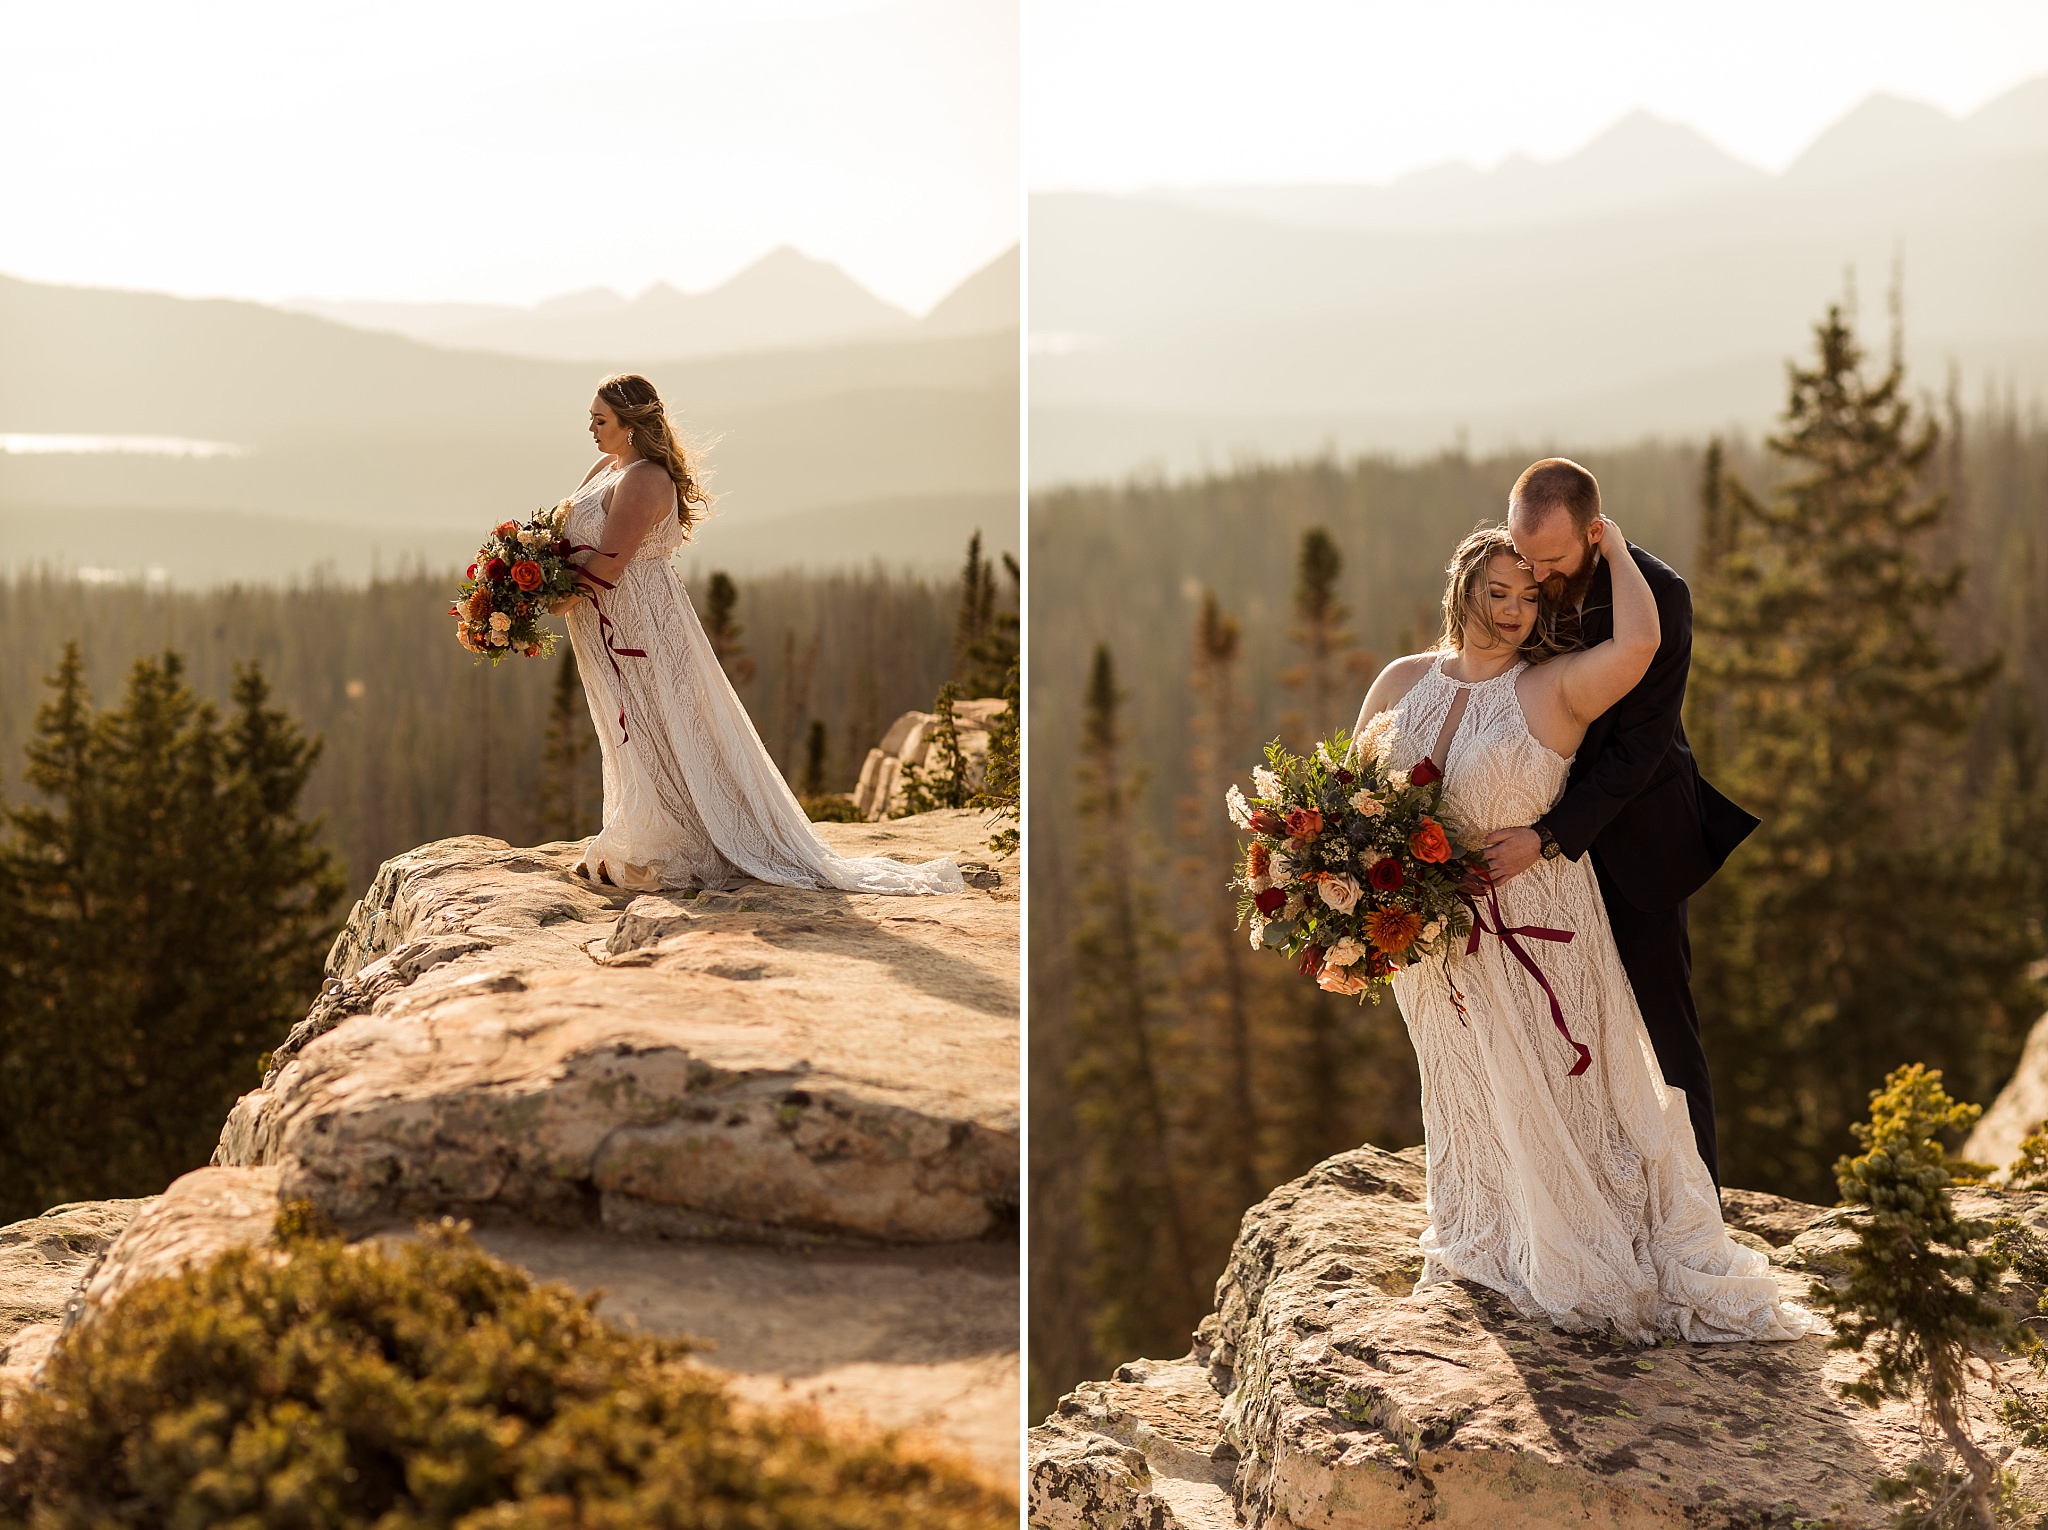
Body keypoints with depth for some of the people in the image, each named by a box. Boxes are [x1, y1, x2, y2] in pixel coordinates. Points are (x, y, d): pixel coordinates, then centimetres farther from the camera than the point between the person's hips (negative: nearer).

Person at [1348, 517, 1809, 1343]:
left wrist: (1613, 549, -16)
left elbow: (1639, 642, -31)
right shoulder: (1404, 682, 2)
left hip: (1535, 924, -5)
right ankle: (1492, 1248, 38)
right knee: (1468, 1091, 19)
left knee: (1554, 1091, 2)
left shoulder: (1558, 687, -13)